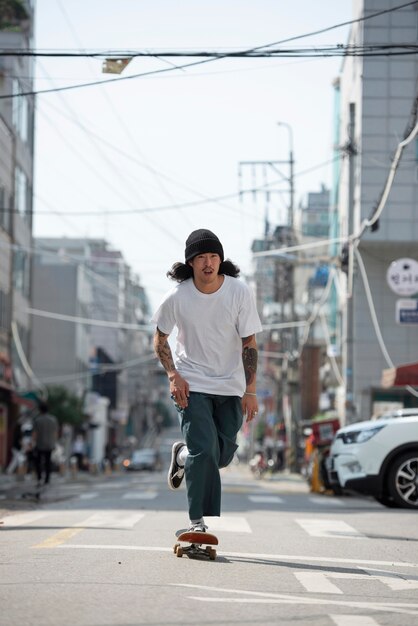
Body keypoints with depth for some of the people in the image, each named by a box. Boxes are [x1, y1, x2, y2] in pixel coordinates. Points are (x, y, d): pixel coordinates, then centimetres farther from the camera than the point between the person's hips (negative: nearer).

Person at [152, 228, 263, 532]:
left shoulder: (240, 292, -11)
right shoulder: (177, 297, -12)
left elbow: (249, 342, -6)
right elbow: (160, 339, 4)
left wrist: (250, 390, -10)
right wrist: (173, 375, -10)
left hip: (230, 385, 2)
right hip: (191, 384, -2)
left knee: (223, 455, 8)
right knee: (204, 451, -15)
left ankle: (183, 455, 39)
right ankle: (199, 519, -5)